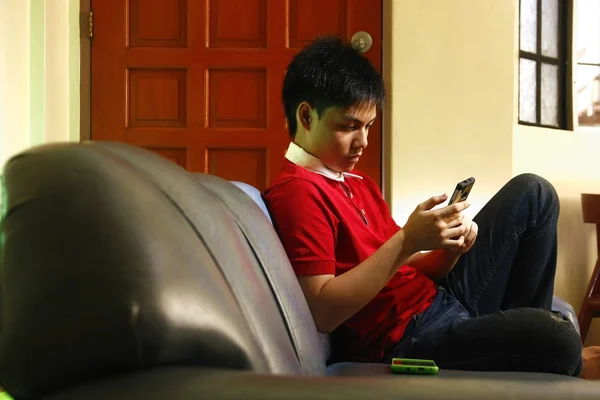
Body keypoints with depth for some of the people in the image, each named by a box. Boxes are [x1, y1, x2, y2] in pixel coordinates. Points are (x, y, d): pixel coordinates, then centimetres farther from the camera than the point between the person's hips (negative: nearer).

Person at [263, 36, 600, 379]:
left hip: (439, 300, 10)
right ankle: (568, 364, 5)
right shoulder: (295, 192, -11)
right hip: (404, 341, -10)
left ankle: (517, 333, 7)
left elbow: (403, 269, 14)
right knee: (555, 339, -33)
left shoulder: (359, 183, 20)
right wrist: (407, 240, -23)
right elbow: (323, 312, -22)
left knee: (532, 194, 14)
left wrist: (451, 249, -7)